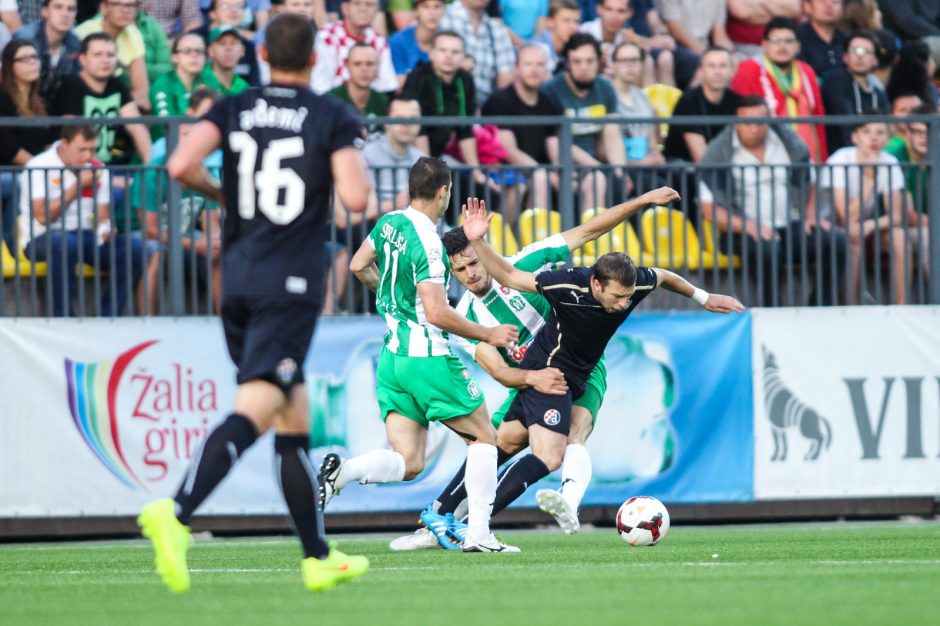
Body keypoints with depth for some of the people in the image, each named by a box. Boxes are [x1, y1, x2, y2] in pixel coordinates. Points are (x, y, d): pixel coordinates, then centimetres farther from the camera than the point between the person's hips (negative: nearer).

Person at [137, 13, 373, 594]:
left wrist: (220, 193, 13)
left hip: (237, 278, 5)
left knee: (294, 419, 14)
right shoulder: (332, 116, -2)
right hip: (291, 284, -5)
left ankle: (319, 557, 18)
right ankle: (176, 513, -38)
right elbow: (355, 197, -11)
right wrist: (358, 166, 11)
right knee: (254, 409, -16)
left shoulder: (233, 109, 7)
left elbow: (181, 165, -7)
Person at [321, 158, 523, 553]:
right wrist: (488, 335, -11)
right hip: (428, 357, -8)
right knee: (483, 436, 10)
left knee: (408, 464, 6)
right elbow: (436, 313, -22)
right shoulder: (426, 242, -18)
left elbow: (358, 266, 23)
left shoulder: (389, 223, 6)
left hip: (392, 357, 8)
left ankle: (343, 470, -20)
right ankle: (478, 534, 3)